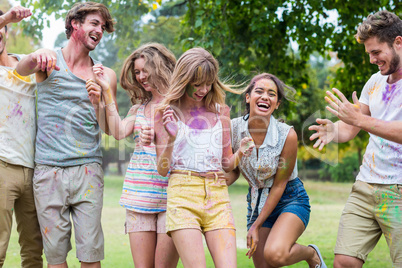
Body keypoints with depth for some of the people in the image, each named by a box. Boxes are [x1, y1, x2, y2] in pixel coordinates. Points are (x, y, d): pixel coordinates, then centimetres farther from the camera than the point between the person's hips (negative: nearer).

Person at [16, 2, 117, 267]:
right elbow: (21, 70, -15)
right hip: (48, 168, -1)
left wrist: (98, 103, -12)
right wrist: (34, 58, -38)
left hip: (88, 169, 1)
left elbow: (109, 129, 9)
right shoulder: (50, 60, 7)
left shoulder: (105, 75, 11)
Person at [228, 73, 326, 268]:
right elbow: (233, 171, 2)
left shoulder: (287, 135, -21)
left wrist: (256, 226, -12)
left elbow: (279, 185, -14)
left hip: (290, 199, -4)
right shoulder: (234, 128, -12)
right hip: (256, 201, 4)